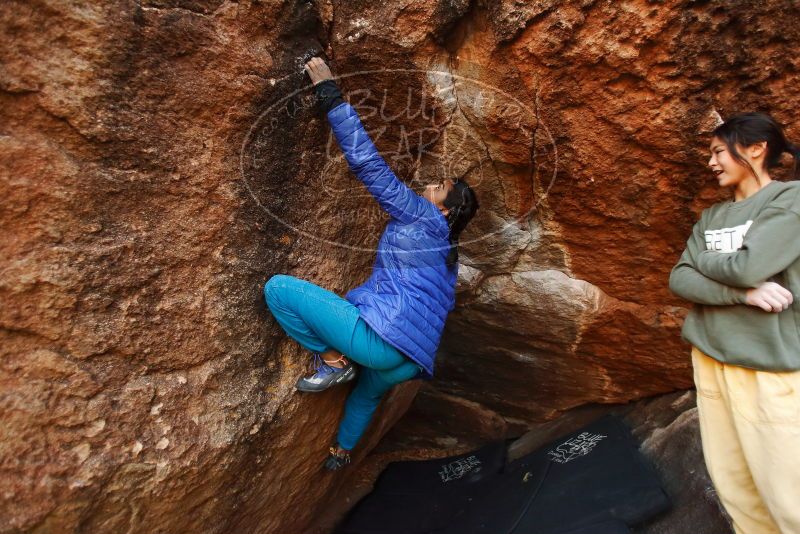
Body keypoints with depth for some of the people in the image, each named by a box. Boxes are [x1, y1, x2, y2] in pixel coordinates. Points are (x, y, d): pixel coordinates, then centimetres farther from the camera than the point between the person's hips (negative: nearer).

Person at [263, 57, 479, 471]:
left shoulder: (423, 217, -2)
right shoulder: (445, 251, 21)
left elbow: (368, 162, -8)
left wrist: (330, 95, -3)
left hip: (382, 339, -10)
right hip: (413, 359, 10)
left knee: (278, 288, -12)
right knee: (367, 393, 43)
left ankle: (331, 360, 0)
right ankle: (341, 452, 64)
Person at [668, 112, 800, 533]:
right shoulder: (711, 217, 13)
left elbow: (748, 267, -18)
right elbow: (679, 280, 2)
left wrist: (700, 259, 1)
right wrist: (742, 292, -14)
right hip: (709, 359, 6)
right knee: (731, 483, 12)